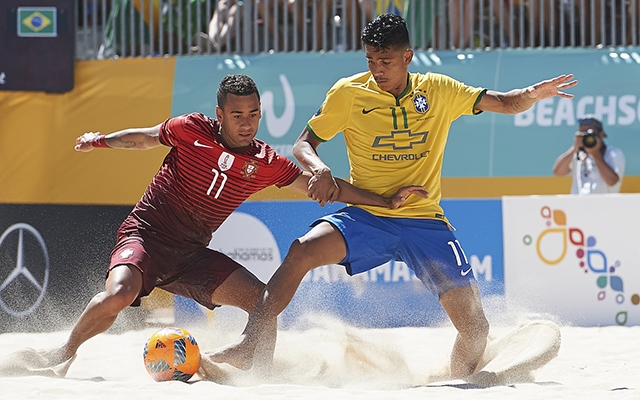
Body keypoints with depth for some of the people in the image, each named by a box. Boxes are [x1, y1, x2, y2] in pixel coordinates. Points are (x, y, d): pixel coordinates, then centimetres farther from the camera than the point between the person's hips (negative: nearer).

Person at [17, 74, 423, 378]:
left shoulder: (267, 163, 1)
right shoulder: (192, 129, -6)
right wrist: (102, 140, 3)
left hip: (192, 253, 4)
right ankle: (65, 353, -8)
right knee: (118, 294, -31)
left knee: (264, 301, -7)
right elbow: (148, 137, 13)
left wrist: (386, 201, 0)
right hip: (146, 234, -4)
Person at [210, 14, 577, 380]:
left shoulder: (438, 91, 1)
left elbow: (506, 103, 3)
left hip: (426, 222, 1)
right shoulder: (350, 93, -2)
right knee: (303, 250, -31)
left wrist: (533, 94, -21)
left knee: (475, 328, -9)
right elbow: (303, 144, 3)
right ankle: (249, 348, -27)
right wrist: (319, 169, -20)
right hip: (368, 217, -1)